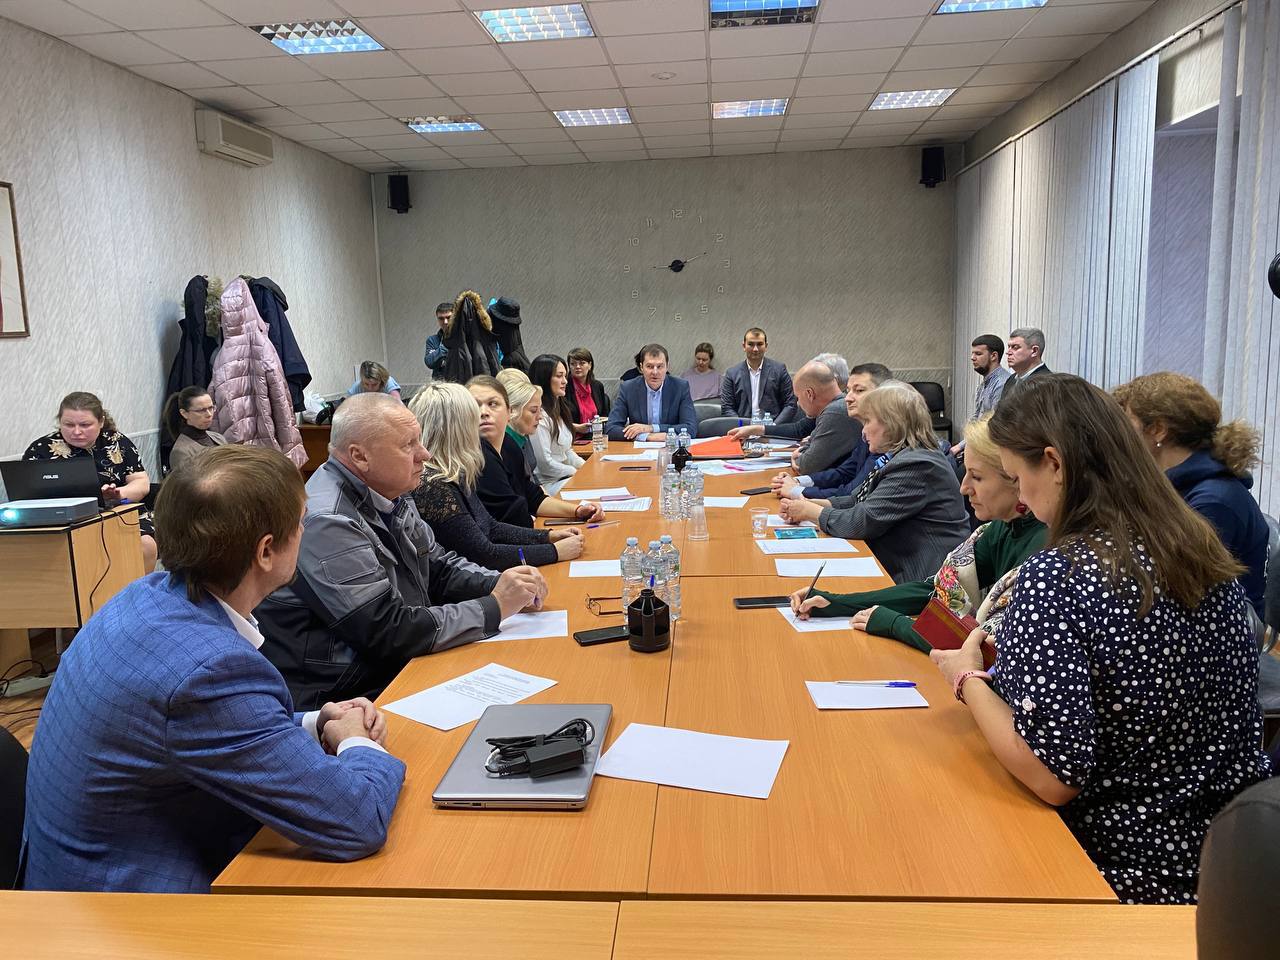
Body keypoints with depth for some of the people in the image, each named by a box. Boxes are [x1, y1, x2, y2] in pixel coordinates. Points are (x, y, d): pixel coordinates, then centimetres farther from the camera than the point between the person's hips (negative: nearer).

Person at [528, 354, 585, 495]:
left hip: (566, 477, 9)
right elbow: (544, 463, -18)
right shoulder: (539, 416, -15)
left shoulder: (558, 409, 16)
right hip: (549, 483, -9)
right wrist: (577, 472, -10)